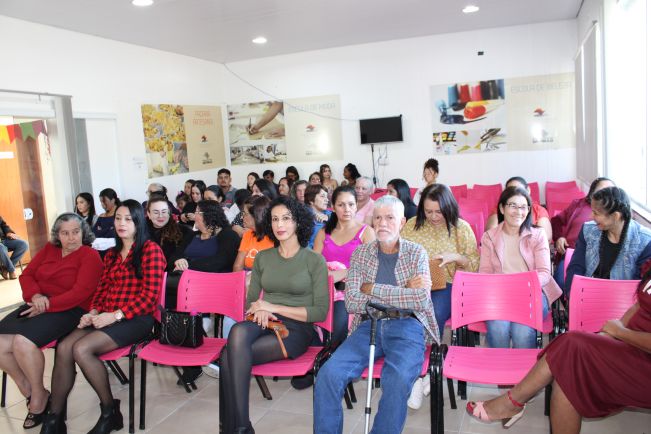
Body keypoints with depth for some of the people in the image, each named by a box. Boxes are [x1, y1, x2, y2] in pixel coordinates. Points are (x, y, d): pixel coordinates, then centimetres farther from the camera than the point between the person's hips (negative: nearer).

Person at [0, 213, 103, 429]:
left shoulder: (90, 256, -4)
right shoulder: (49, 249, 15)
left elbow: (80, 292, -14)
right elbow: (26, 275, 11)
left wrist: (48, 305, -19)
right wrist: (35, 295, -10)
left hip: (69, 310, -6)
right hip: (37, 306, 6)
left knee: (23, 342, -28)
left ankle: (39, 395, -3)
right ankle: (27, 390, 8)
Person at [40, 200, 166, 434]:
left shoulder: (151, 250, -4)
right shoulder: (112, 254, 20)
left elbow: (150, 295, -11)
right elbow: (102, 289, 20)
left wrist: (115, 315, -17)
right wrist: (93, 312, -1)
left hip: (135, 318, -6)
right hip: (106, 317, 7)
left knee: (81, 349, -26)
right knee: (63, 348, -18)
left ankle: (110, 411, -8)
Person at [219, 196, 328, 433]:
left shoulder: (315, 260, 1)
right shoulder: (262, 257, 14)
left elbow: (320, 312, -4)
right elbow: (251, 300, 17)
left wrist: (274, 307, -11)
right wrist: (260, 311, -9)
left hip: (296, 329, -3)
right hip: (264, 324, 4)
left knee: (230, 357, -27)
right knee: (238, 332, -34)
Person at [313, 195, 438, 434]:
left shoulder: (416, 252, 7)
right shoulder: (360, 254, 11)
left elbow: (421, 299, -9)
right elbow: (352, 303, -1)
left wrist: (373, 288, -8)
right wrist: (401, 292, -7)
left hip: (407, 326, -2)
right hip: (369, 325, 2)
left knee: (398, 378, -33)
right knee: (329, 373, -23)